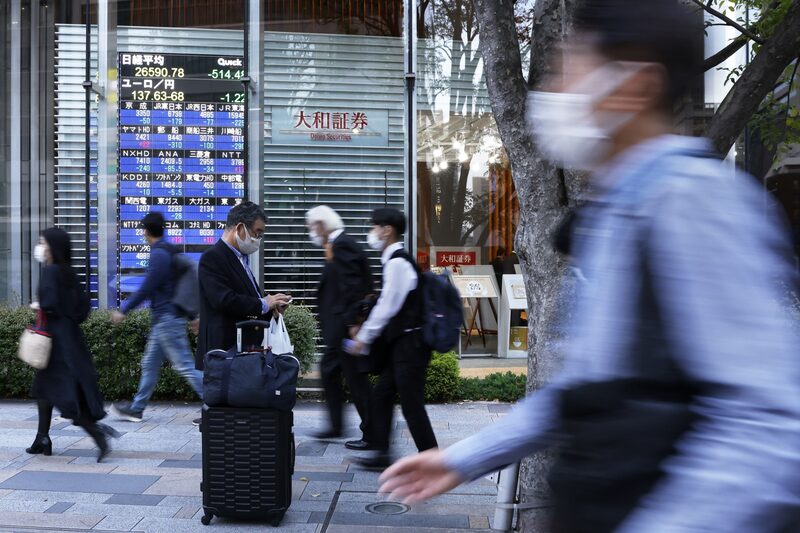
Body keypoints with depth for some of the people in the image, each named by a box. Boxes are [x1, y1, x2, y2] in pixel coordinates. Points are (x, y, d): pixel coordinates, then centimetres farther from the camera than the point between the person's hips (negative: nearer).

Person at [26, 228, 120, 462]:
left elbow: (50, 304, -24)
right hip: (70, 335, 9)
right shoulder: (68, 272, 10)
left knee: (64, 392, -5)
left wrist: (38, 307, -5)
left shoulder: (50, 271, -14)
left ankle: (98, 433, -11)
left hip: (57, 337, -9)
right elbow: (83, 304, 10)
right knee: (44, 387, 18)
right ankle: (42, 439, 25)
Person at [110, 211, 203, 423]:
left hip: (166, 318, -10)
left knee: (185, 366, -7)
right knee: (150, 364, 16)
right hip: (164, 319, 10)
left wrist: (124, 310, -9)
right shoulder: (170, 251, 14)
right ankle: (137, 408, 24)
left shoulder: (159, 255, -16)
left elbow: (146, 288, -18)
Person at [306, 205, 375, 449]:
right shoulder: (339, 244, 14)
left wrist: (352, 324, -25)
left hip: (347, 326, -11)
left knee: (355, 377, -3)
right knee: (328, 369, 19)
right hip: (339, 327, 11)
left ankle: (371, 435, 5)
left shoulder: (342, 246, -16)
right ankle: (336, 425, 29)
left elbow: (353, 288, -24)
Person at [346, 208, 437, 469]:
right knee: (381, 395, 13)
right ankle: (382, 454, 20)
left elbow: (388, 306, -16)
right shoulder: (395, 261, 14)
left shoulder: (397, 263, -16)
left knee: (412, 404, -3)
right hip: (402, 342, 10)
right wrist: (364, 328, 17)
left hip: (409, 343, -10)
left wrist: (364, 337, -7)